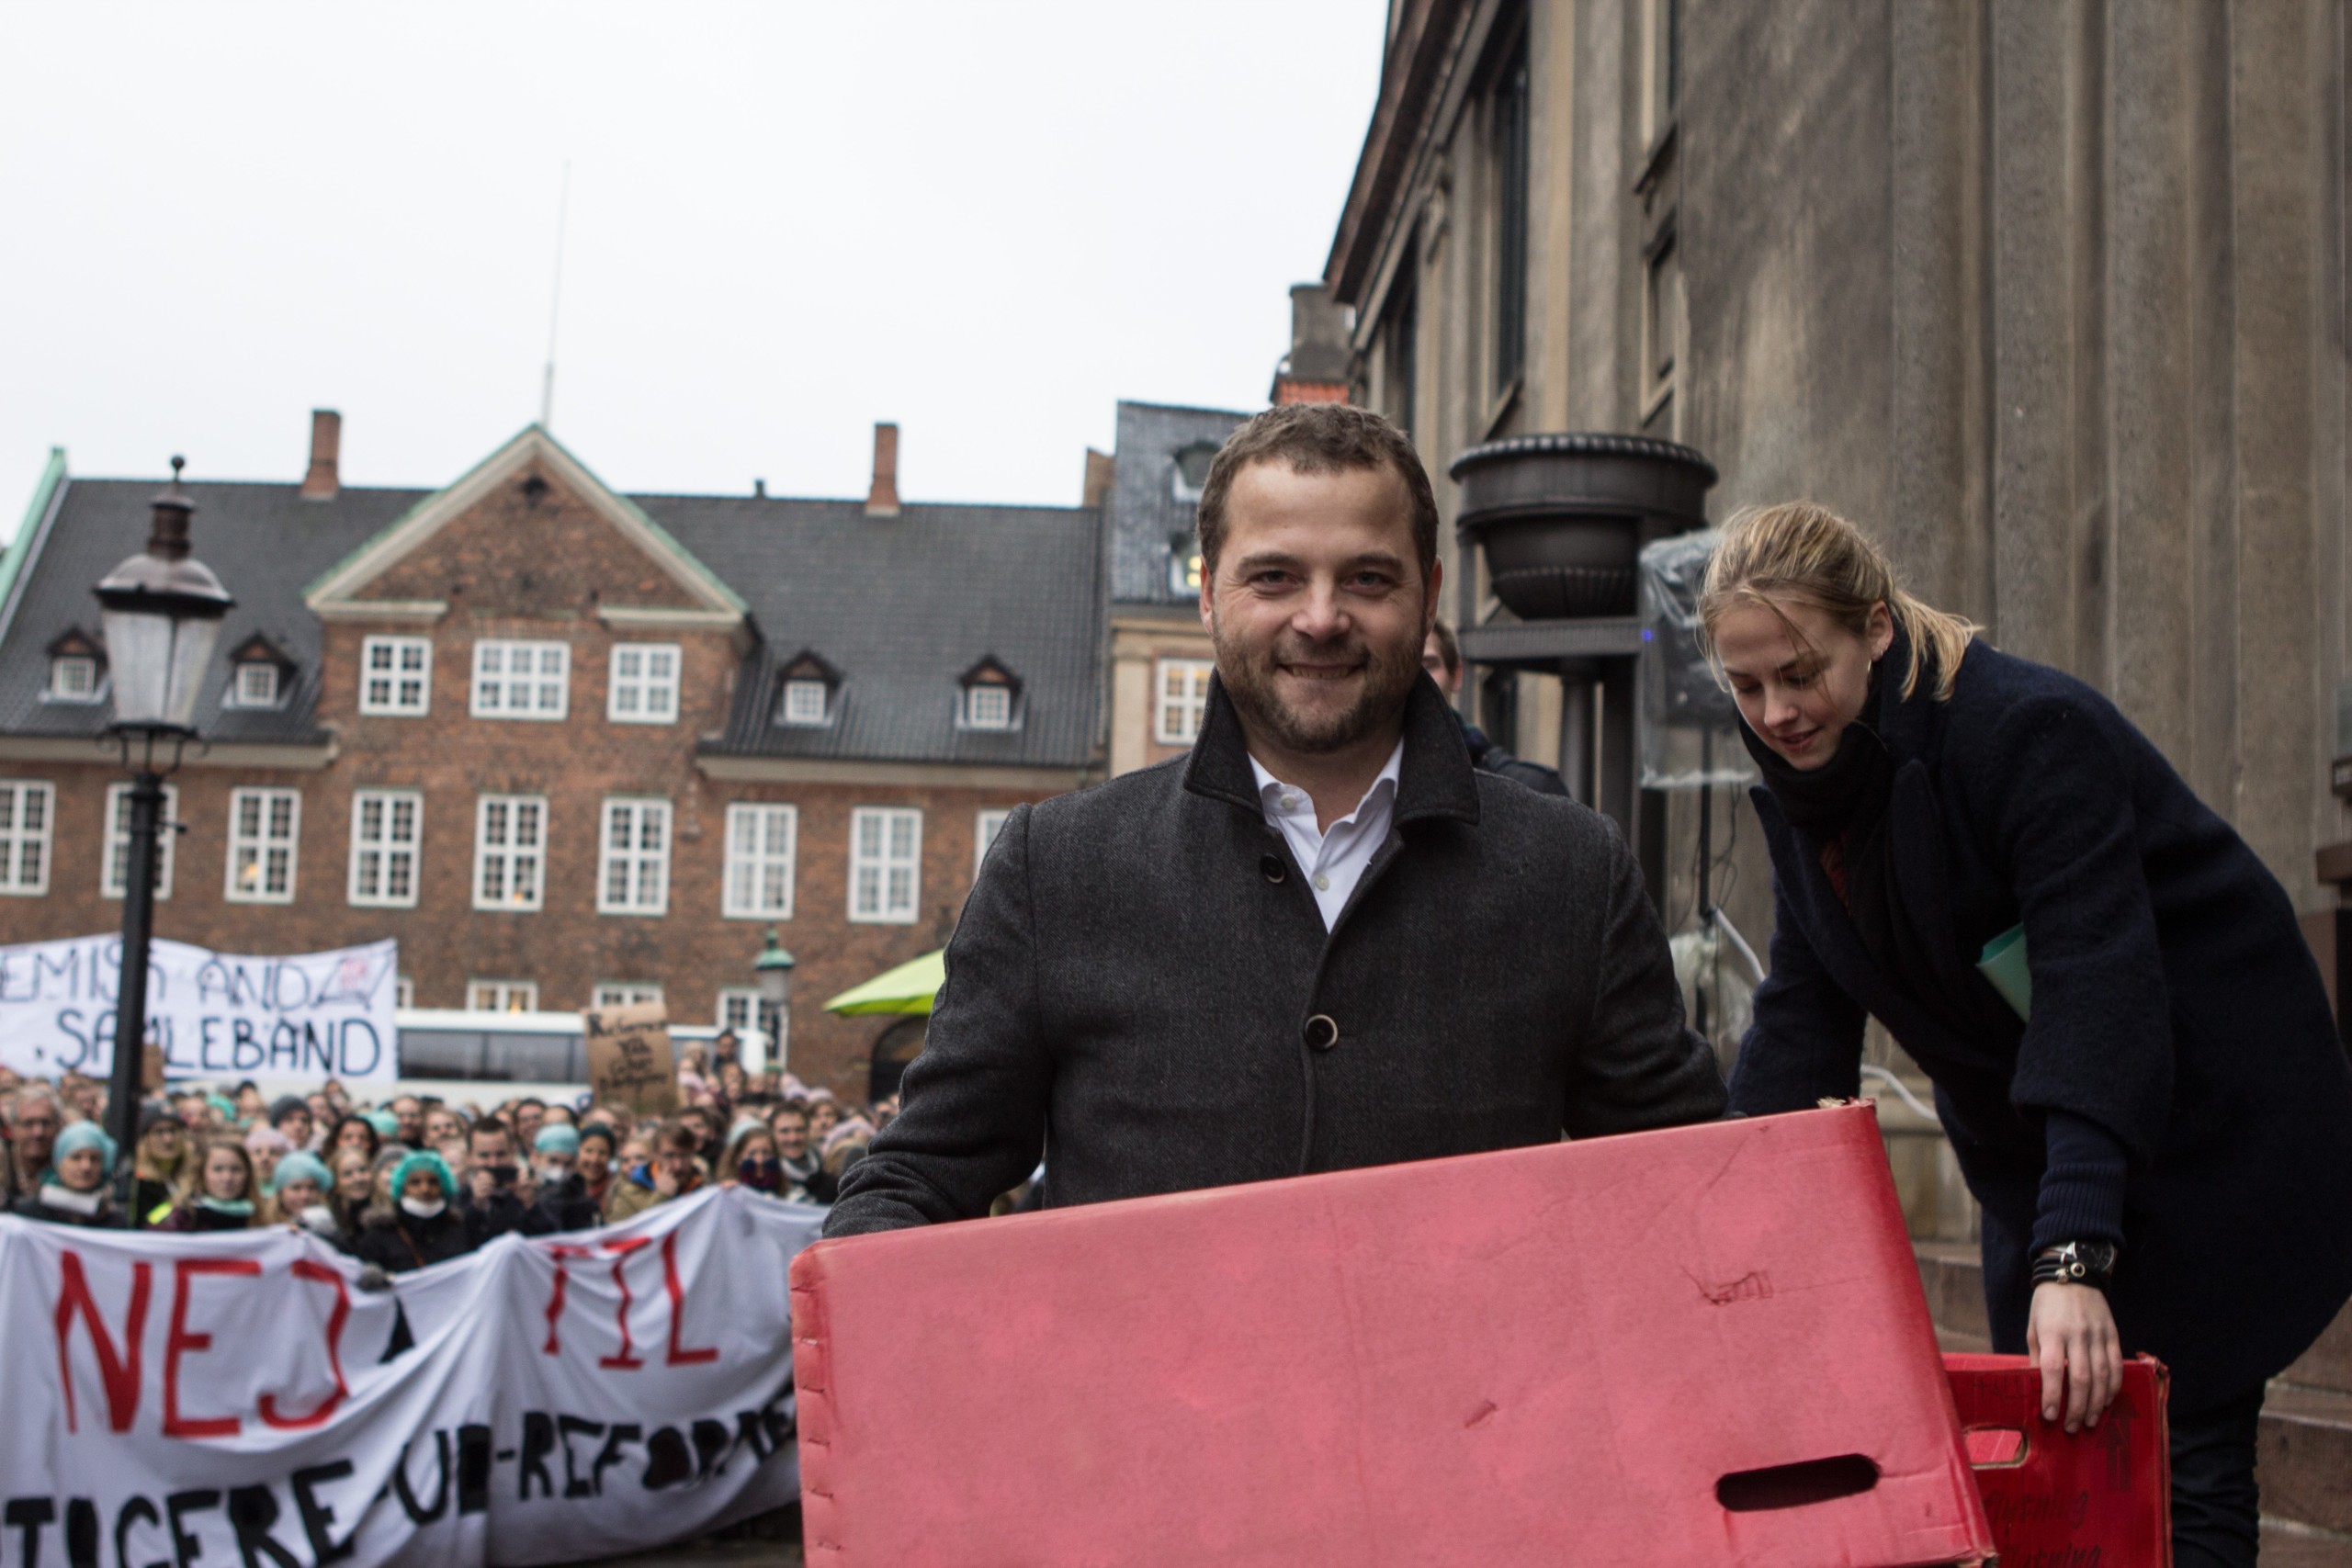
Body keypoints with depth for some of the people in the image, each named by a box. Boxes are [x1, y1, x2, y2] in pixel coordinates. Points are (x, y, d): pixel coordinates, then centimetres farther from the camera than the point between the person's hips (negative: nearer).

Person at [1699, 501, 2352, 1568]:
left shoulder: (2031, 732, -26)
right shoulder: (1800, 777, -3)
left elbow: (2099, 990, -33)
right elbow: (1802, 1010, -1)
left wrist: (2073, 1252, -41)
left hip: (2211, 1129, -7)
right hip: (2032, 1148, 7)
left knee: (2175, 1468, -7)